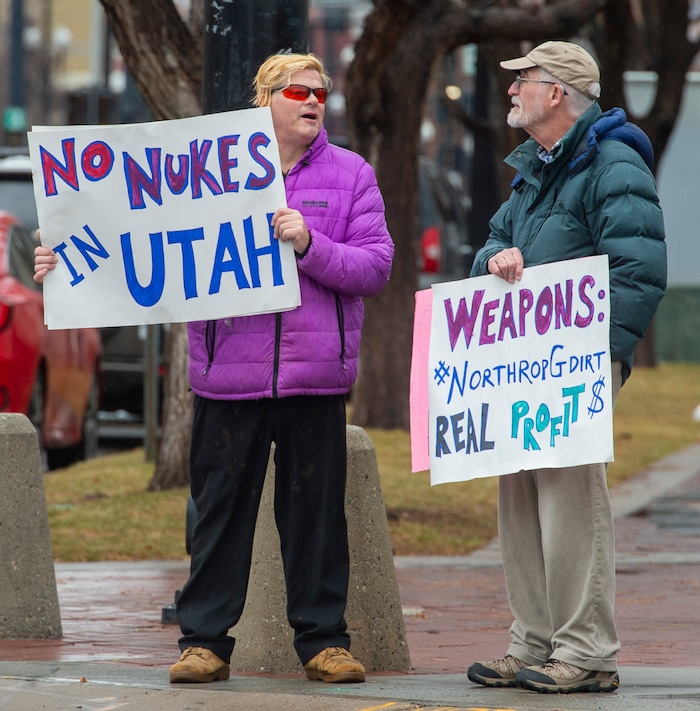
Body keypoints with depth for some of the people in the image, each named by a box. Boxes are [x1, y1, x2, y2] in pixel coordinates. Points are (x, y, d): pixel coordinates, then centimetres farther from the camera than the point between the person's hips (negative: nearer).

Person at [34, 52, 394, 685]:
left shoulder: (351, 175, 7)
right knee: (220, 508, 3)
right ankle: (204, 641, 9)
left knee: (316, 509, 5)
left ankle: (324, 639, 13)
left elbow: (376, 266, -2)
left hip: (314, 373, 0)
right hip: (229, 370, 0)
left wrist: (309, 245, -16)